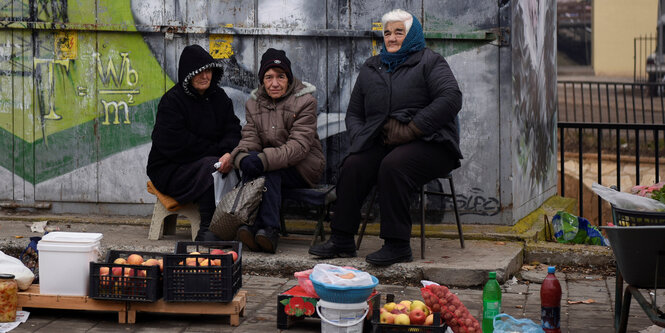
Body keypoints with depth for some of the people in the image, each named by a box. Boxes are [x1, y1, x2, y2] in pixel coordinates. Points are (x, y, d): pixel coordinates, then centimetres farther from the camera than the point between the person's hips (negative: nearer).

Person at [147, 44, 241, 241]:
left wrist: (229, 153, -21)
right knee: (211, 167, -33)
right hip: (170, 169, -6)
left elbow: (233, 130, 3)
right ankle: (207, 230, -28)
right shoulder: (172, 101, -9)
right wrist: (215, 152, -15)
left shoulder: (219, 97, 11)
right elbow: (176, 145, -17)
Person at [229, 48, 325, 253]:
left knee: (270, 171, -33)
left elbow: (299, 145, -18)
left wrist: (265, 159, -34)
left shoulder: (305, 101, -6)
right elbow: (250, 139, 0)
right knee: (250, 167, -30)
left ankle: (268, 229, -42)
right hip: (272, 167, 4)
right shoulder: (253, 103, 11)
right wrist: (242, 158, -26)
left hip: (303, 168, -3)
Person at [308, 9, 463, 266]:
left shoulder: (429, 62, 4)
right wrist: (360, 139, 1)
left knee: (392, 166, -35)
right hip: (382, 145, 5)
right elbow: (354, 113, 25)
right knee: (353, 165, -24)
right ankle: (341, 240, -19)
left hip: (428, 144, -5)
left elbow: (451, 99, -12)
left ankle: (397, 245, -29)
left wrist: (411, 129, -17)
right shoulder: (371, 68, 21)